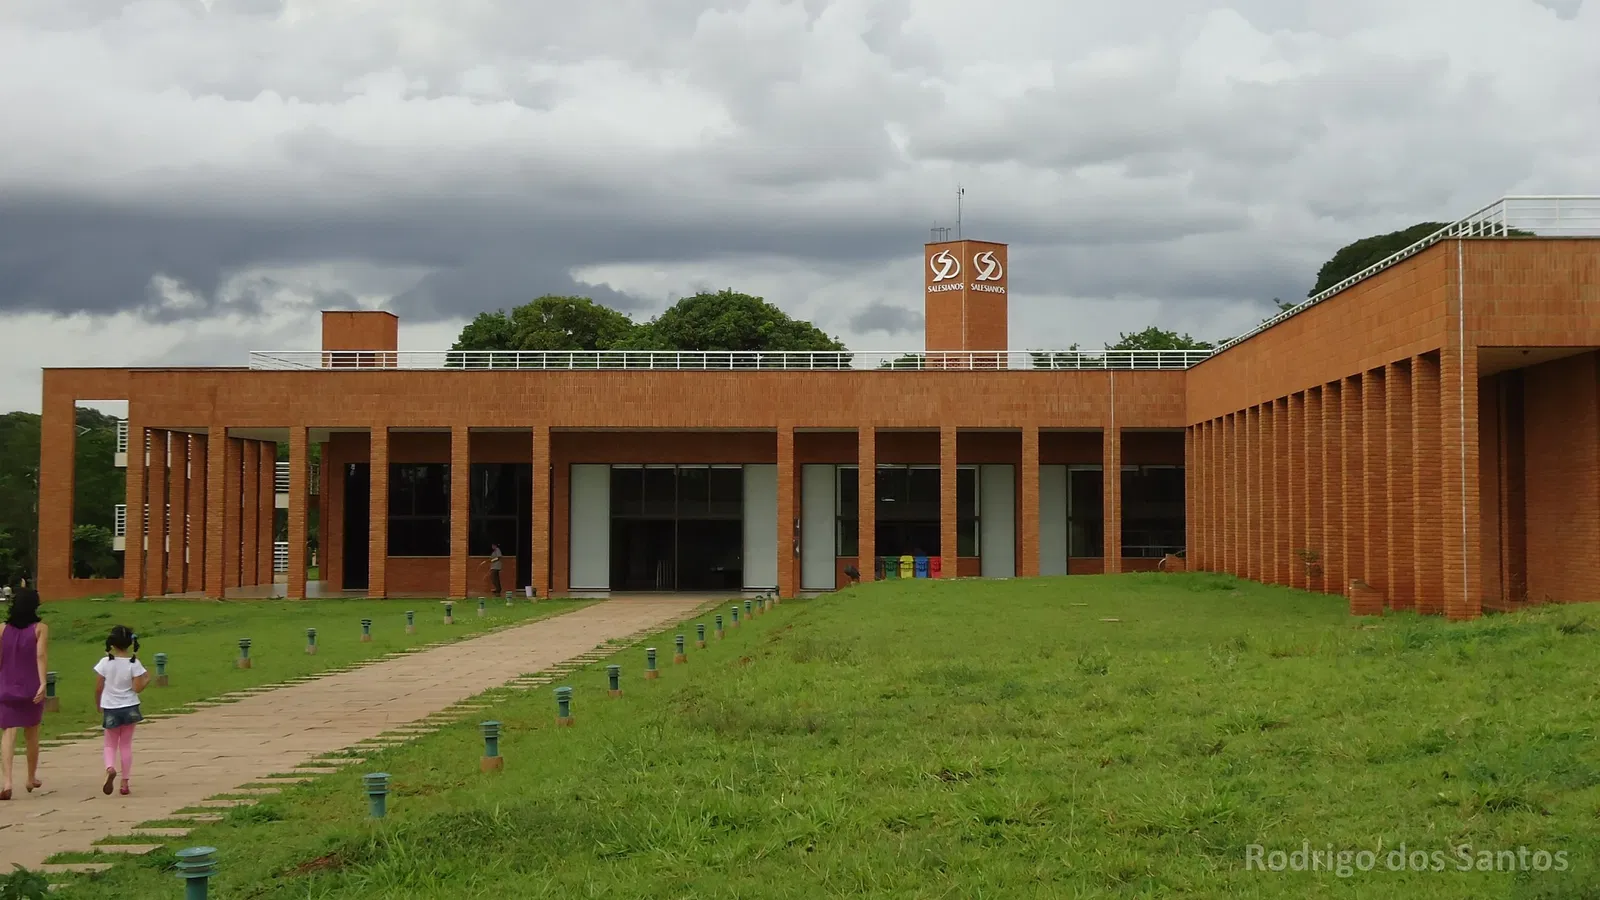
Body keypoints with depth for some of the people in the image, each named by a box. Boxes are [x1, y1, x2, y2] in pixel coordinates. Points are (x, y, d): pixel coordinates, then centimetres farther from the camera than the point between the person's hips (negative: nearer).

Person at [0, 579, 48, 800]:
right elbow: (41, 655, -15)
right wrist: (43, 683, -21)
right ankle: (31, 778, 30)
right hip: (31, 689, 0)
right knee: (32, 735, 16)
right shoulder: (40, 629, -4)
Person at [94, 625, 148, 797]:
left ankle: (110, 768, -17)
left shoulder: (105, 663, -8)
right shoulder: (134, 664, -11)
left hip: (110, 709, 0)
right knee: (126, 745, 11)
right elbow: (137, 688, -14)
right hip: (129, 708, 0)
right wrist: (147, 679, 6)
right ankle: (125, 783, 9)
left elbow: (98, 688, -3)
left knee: (111, 744, 13)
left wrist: (98, 706, 12)